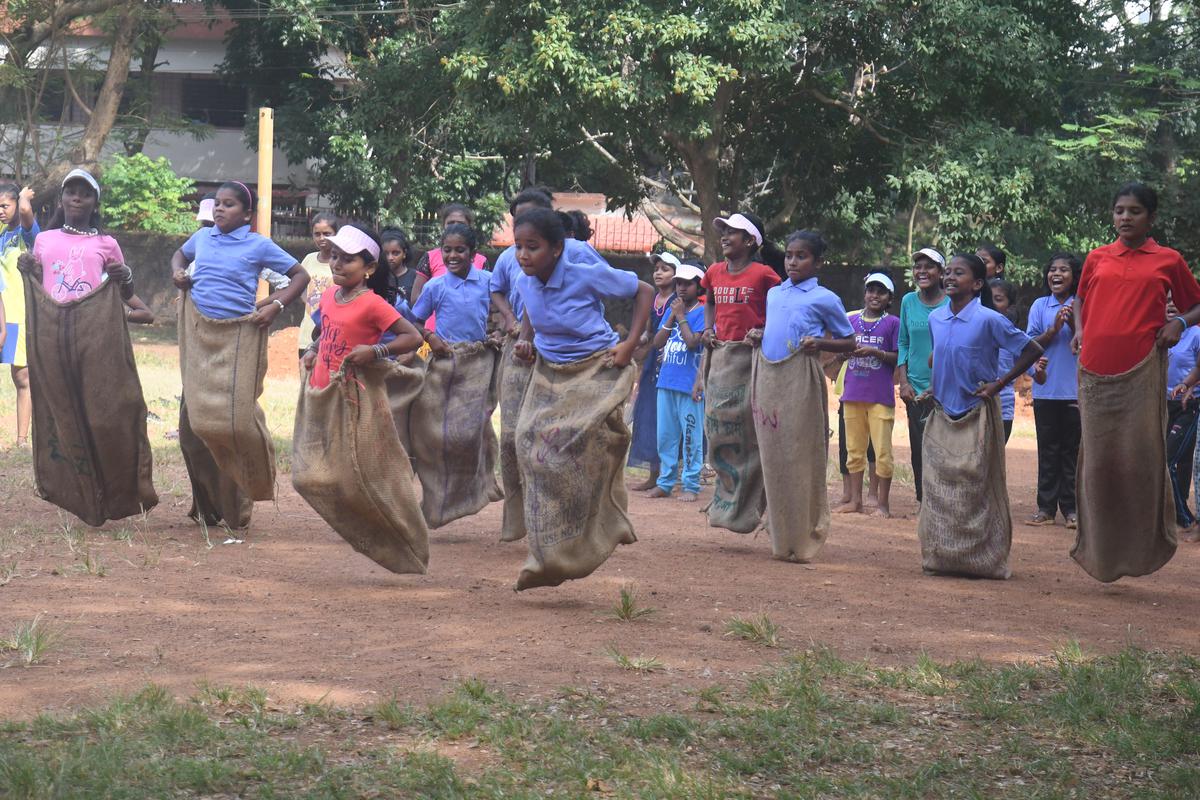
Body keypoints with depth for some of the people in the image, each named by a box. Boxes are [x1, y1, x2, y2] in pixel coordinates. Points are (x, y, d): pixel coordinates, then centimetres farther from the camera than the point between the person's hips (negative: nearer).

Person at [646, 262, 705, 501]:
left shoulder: (702, 312, -4)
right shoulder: (672, 310, 15)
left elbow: (693, 342, -17)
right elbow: (658, 343, 8)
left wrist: (681, 317, -9)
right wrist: (672, 318, -2)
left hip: (689, 384, -7)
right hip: (666, 381, 7)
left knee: (690, 435, -3)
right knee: (665, 435, 10)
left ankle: (690, 485, 0)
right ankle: (665, 483, 17)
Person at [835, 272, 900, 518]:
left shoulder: (892, 323, 0)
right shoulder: (851, 320, 11)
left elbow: (899, 358, -3)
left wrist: (874, 352, -16)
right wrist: (849, 349, -6)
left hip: (880, 396, -4)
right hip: (853, 395, 4)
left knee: (882, 451, -3)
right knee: (854, 451, 10)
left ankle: (883, 502, 3)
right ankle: (855, 500, 18)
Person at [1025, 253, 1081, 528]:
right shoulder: (1040, 306, 6)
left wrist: (1074, 324, -17)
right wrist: (1054, 328, -14)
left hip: (1075, 390, -1)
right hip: (1046, 389, 1)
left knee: (1072, 450, 3)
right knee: (1047, 450, 5)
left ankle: (1071, 508, 8)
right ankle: (1046, 507, 8)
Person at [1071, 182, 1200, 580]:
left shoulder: (1167, 261, 5)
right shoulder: (1097, 259, 11)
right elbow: (1081, 298, 26)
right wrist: (1079, 329, 8)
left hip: (1143, 370, -2)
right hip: (1096, 371, 3)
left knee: (1141, 453, -6)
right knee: (1097, 456, 4)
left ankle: (1146, 543, 7)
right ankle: (1102, 553, 13)